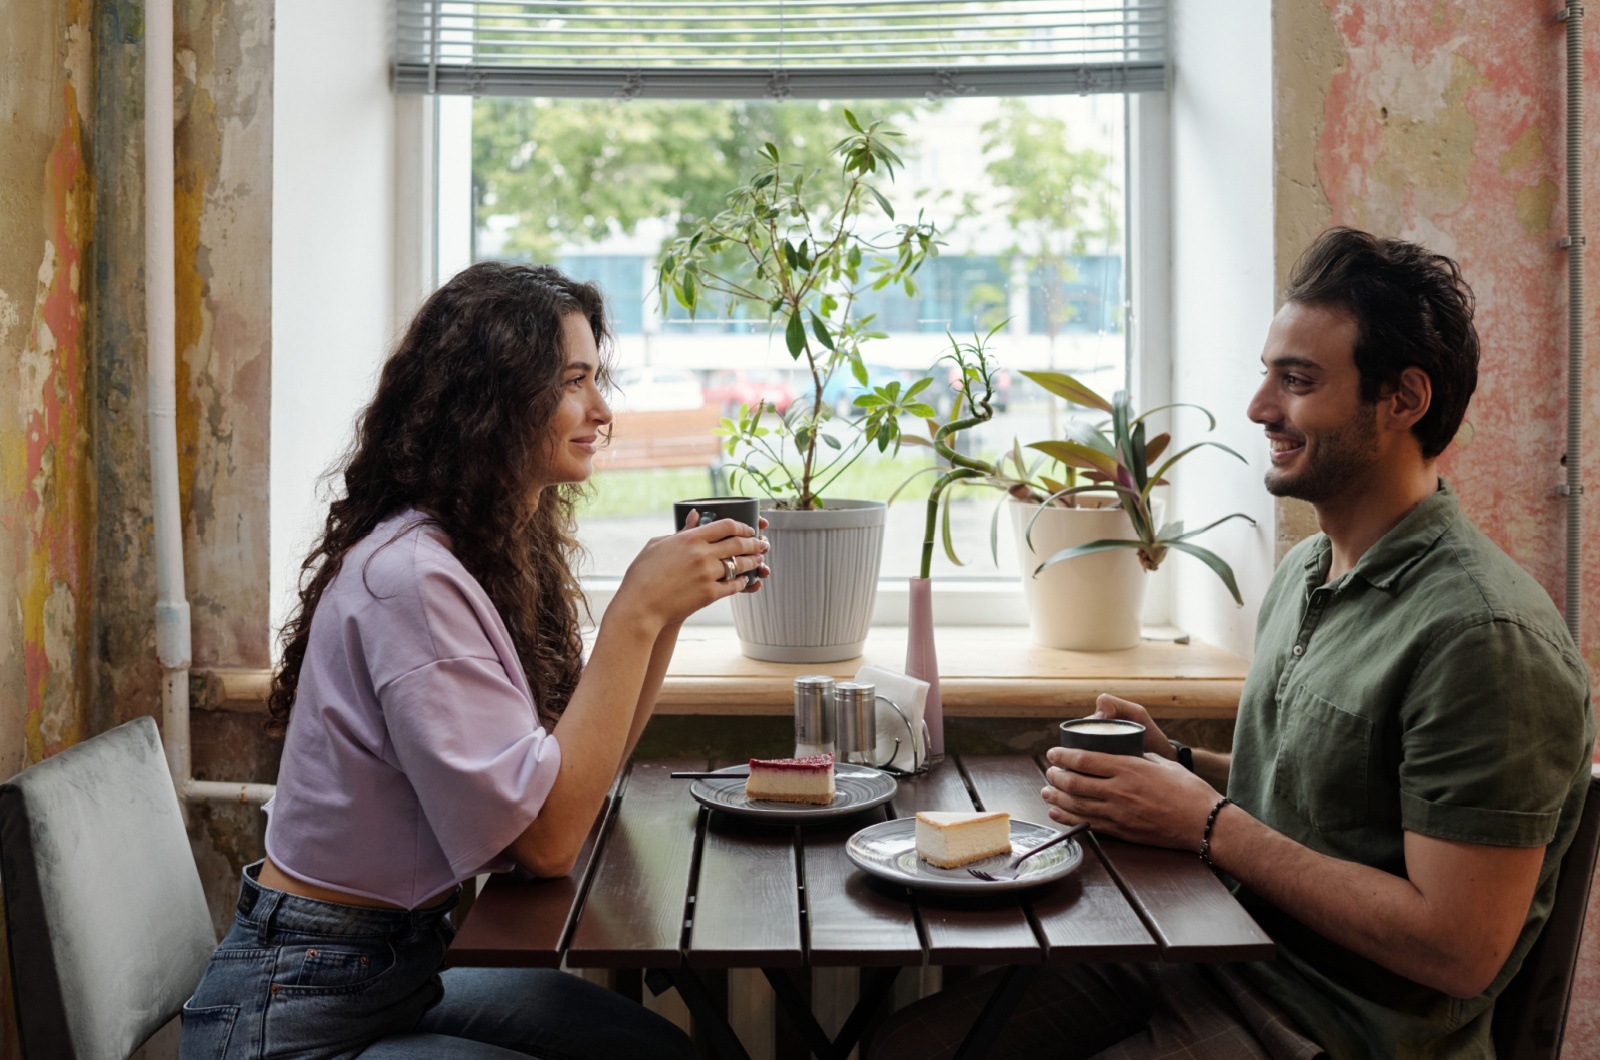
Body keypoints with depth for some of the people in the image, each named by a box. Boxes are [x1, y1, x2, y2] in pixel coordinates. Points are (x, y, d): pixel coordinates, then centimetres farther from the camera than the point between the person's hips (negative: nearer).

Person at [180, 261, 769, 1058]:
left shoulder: (504, 553, 3)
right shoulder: (411, 576, -25)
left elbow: (583, 772, 5)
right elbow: (546, 838, -26)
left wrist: (668, 608, -4)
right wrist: (636, 612, -26)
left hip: (403, 964, 8)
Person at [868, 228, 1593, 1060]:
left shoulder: (1485, 634, -21)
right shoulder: (1301, 572, 9)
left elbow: (1458, 951, -24)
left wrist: (1206, 824, -19)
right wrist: (1177, 764, 0)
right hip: (1215, 948, 8)